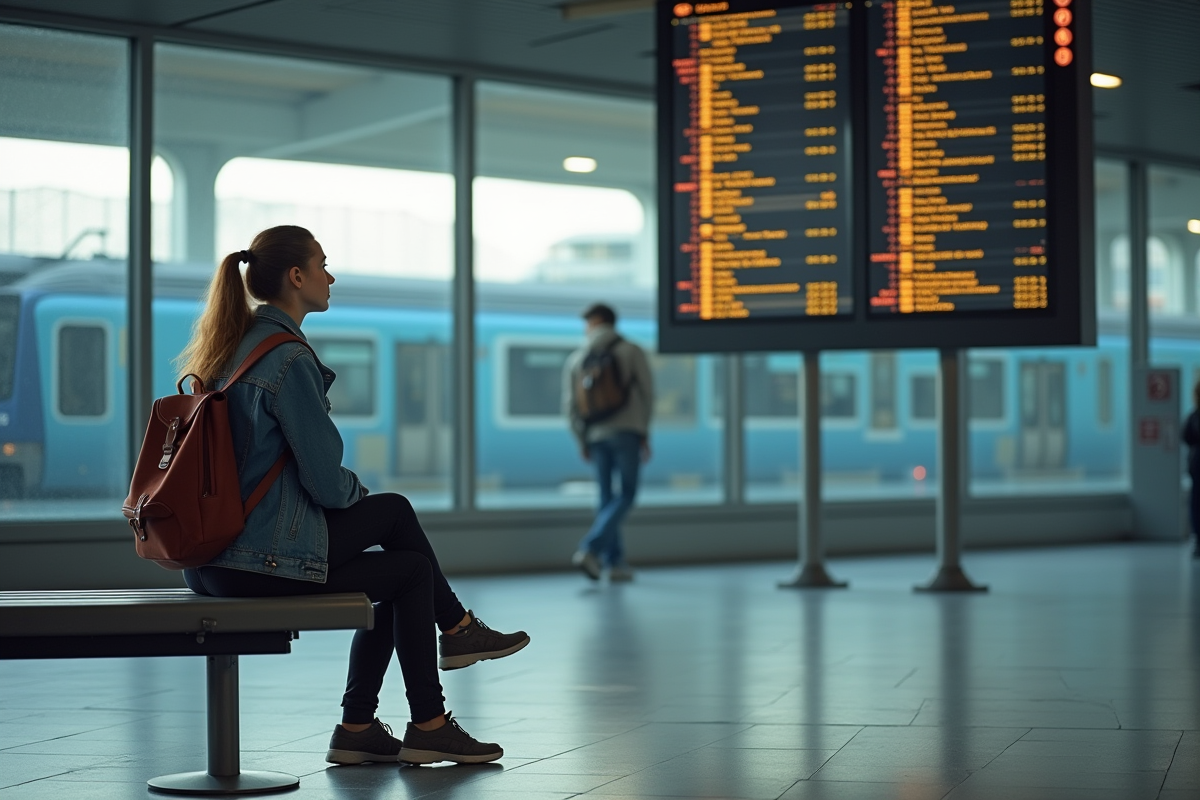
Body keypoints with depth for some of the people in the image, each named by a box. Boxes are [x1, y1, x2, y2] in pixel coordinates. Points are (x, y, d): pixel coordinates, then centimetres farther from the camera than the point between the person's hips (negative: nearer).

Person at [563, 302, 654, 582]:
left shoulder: (577, 358, 8)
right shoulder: (631, 352, 2)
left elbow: (570, 404, 4)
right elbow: (647, 393, -1)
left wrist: (581, 441, 13)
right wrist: (645, 433, 9)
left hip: (595, 436, 3)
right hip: (626, 432, -3)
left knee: (607, 498, 12)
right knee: (625, 496, -1)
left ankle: (615, 562, 9)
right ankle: (590, 548, -19)